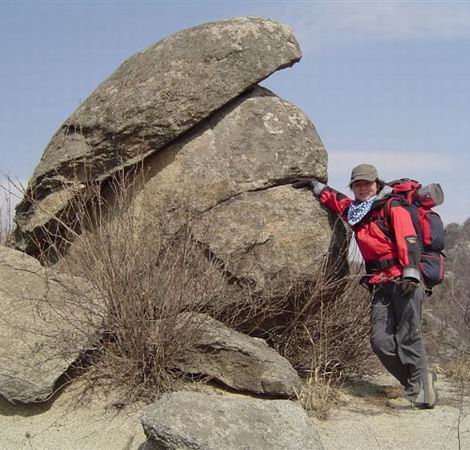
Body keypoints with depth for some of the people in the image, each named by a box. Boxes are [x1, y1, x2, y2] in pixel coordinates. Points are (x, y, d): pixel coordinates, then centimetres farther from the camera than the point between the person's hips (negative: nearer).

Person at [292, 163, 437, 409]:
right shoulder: (355, 211, 19)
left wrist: (411, 275, -23)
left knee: (407, 337, -12)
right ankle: (421, 380, 2)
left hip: (403, 280, -6)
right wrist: (313, 185, 37)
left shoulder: (393, 208, -1)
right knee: (381, 341, -6)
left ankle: (419, 393, -8)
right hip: (381, 285, 7)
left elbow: (409, 241, -13)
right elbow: (334, 199, 40)